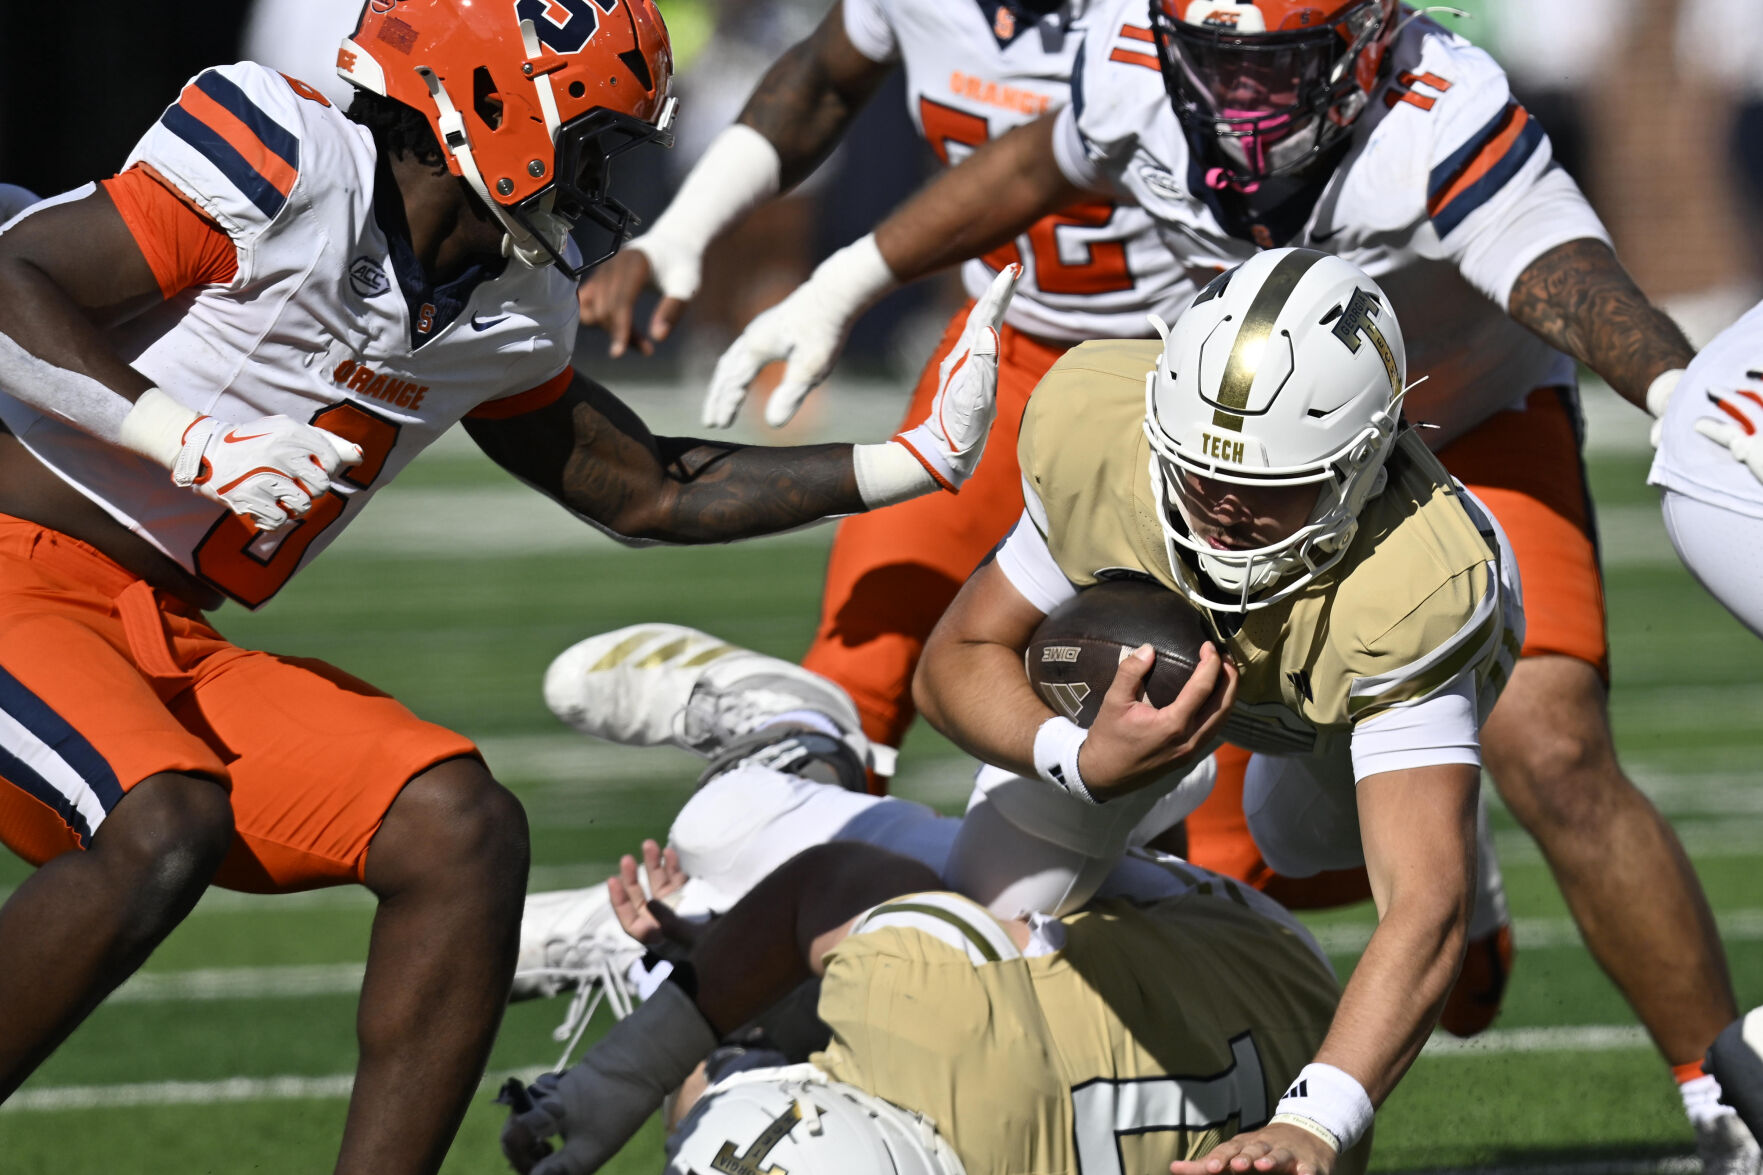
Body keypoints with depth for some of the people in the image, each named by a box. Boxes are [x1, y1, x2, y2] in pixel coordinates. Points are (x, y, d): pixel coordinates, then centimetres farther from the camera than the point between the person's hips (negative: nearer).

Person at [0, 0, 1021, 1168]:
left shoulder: (508, 318, 10)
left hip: (168, 639, 8)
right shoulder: (287, 165, -15)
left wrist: (914, 462, 19)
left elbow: (649, 492, 24)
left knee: (461, 827, -10)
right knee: (163, 823, -34)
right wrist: (196, 443, -29)